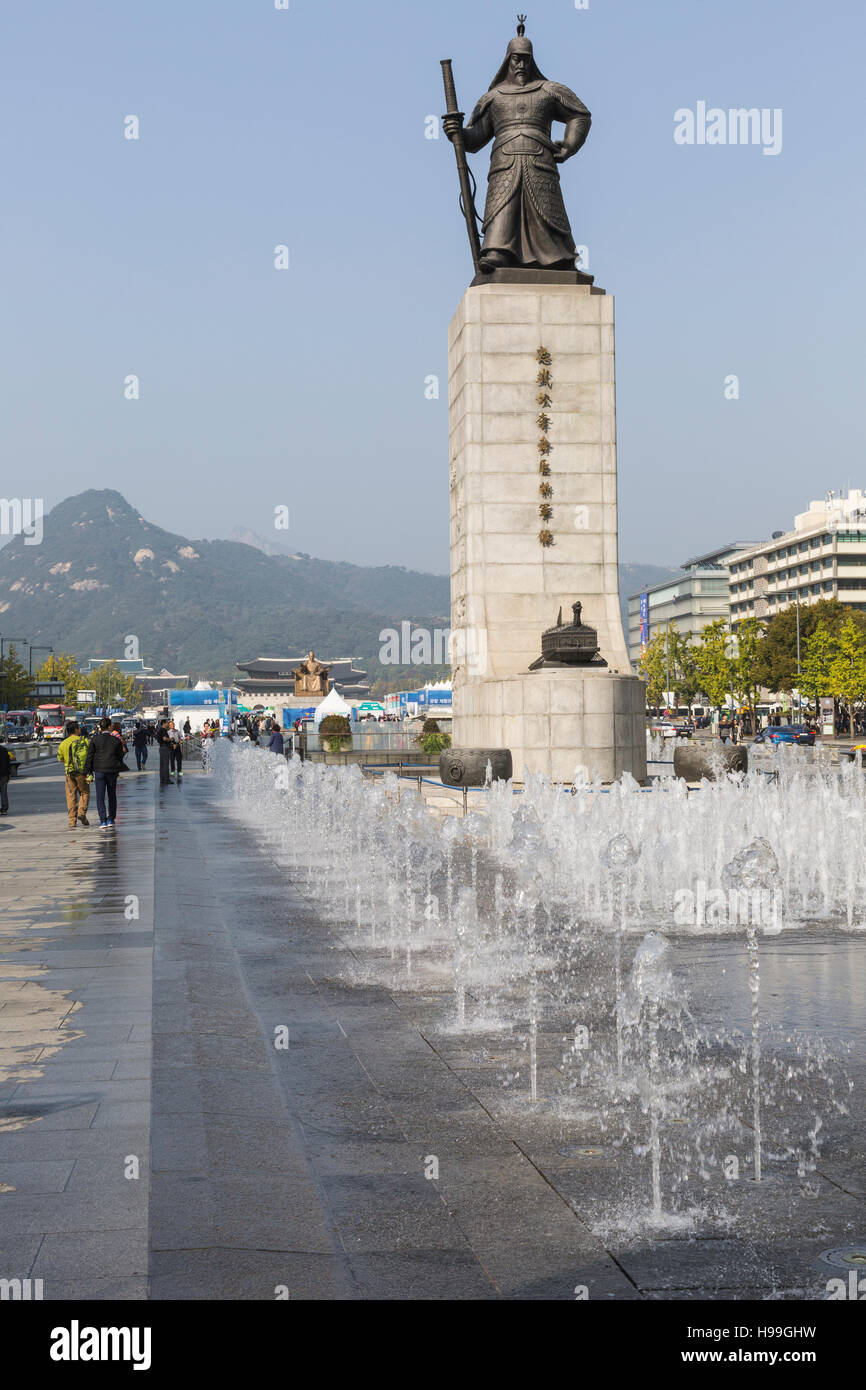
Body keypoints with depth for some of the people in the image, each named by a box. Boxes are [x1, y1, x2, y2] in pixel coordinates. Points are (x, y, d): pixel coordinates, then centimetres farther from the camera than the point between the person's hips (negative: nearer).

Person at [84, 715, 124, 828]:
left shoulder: (95, 739, -3)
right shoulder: (116, 740, 0)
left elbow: (90, 756, -2)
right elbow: (120, 756, 6)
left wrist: (88, 772, 2)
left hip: (99, 770, -1)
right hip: (112, 770, 1)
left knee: (100, 797, 1)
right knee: (112, 796, 15)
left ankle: (103, 821, -9)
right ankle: (111, 820, 17)